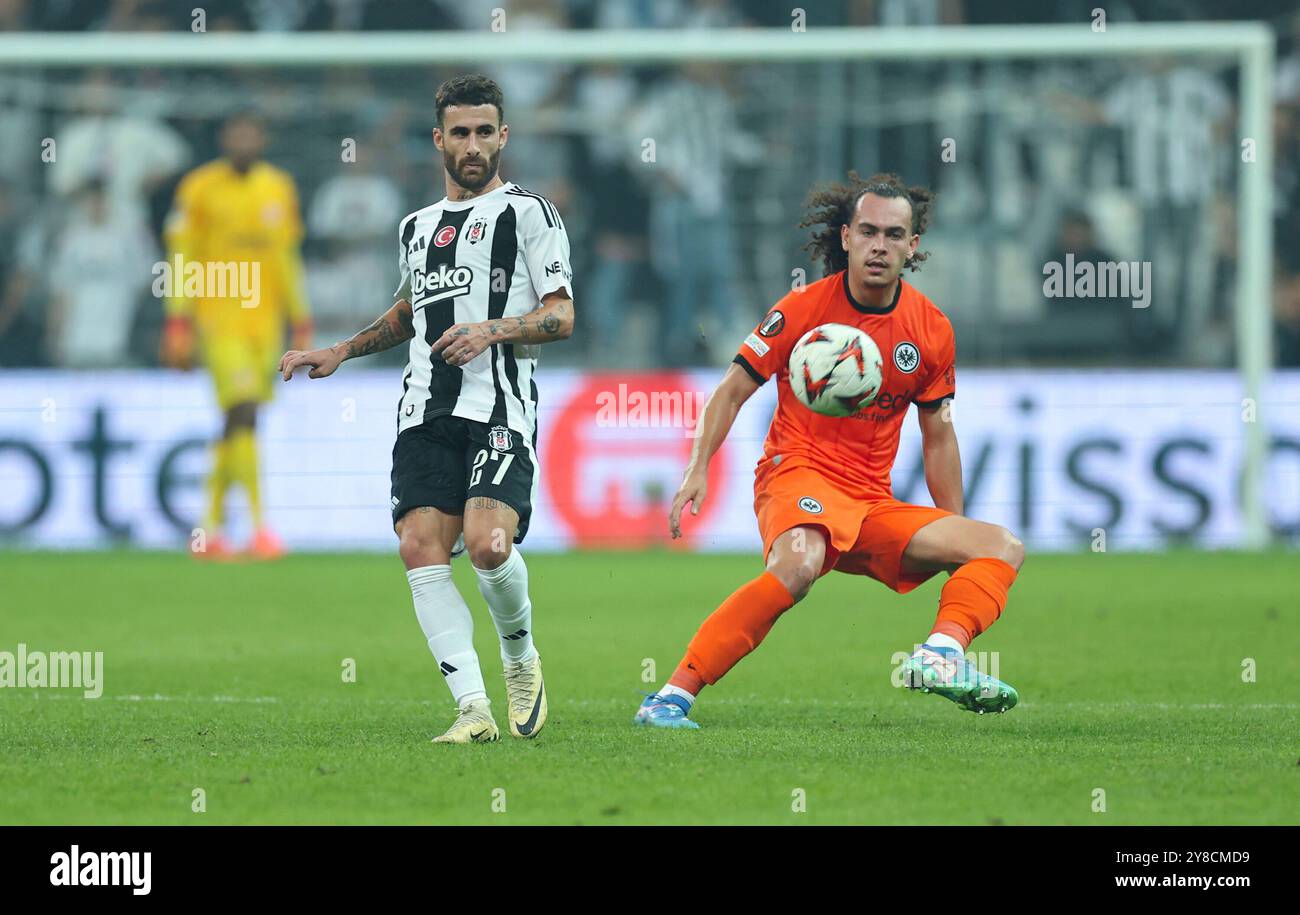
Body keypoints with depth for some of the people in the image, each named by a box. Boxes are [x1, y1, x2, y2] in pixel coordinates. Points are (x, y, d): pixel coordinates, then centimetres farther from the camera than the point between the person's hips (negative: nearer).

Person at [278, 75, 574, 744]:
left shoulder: (529, 213, 5)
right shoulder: (417, 227, 23)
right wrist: (339, 352, 30)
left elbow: (561, 315, -1)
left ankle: (520, 656, 8)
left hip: (500, 408, -5)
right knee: (421, 547, -14)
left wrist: (492, 330, -16)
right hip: (425, 410, 5)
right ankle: (473, 708, -17)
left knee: (488, 544, -23)